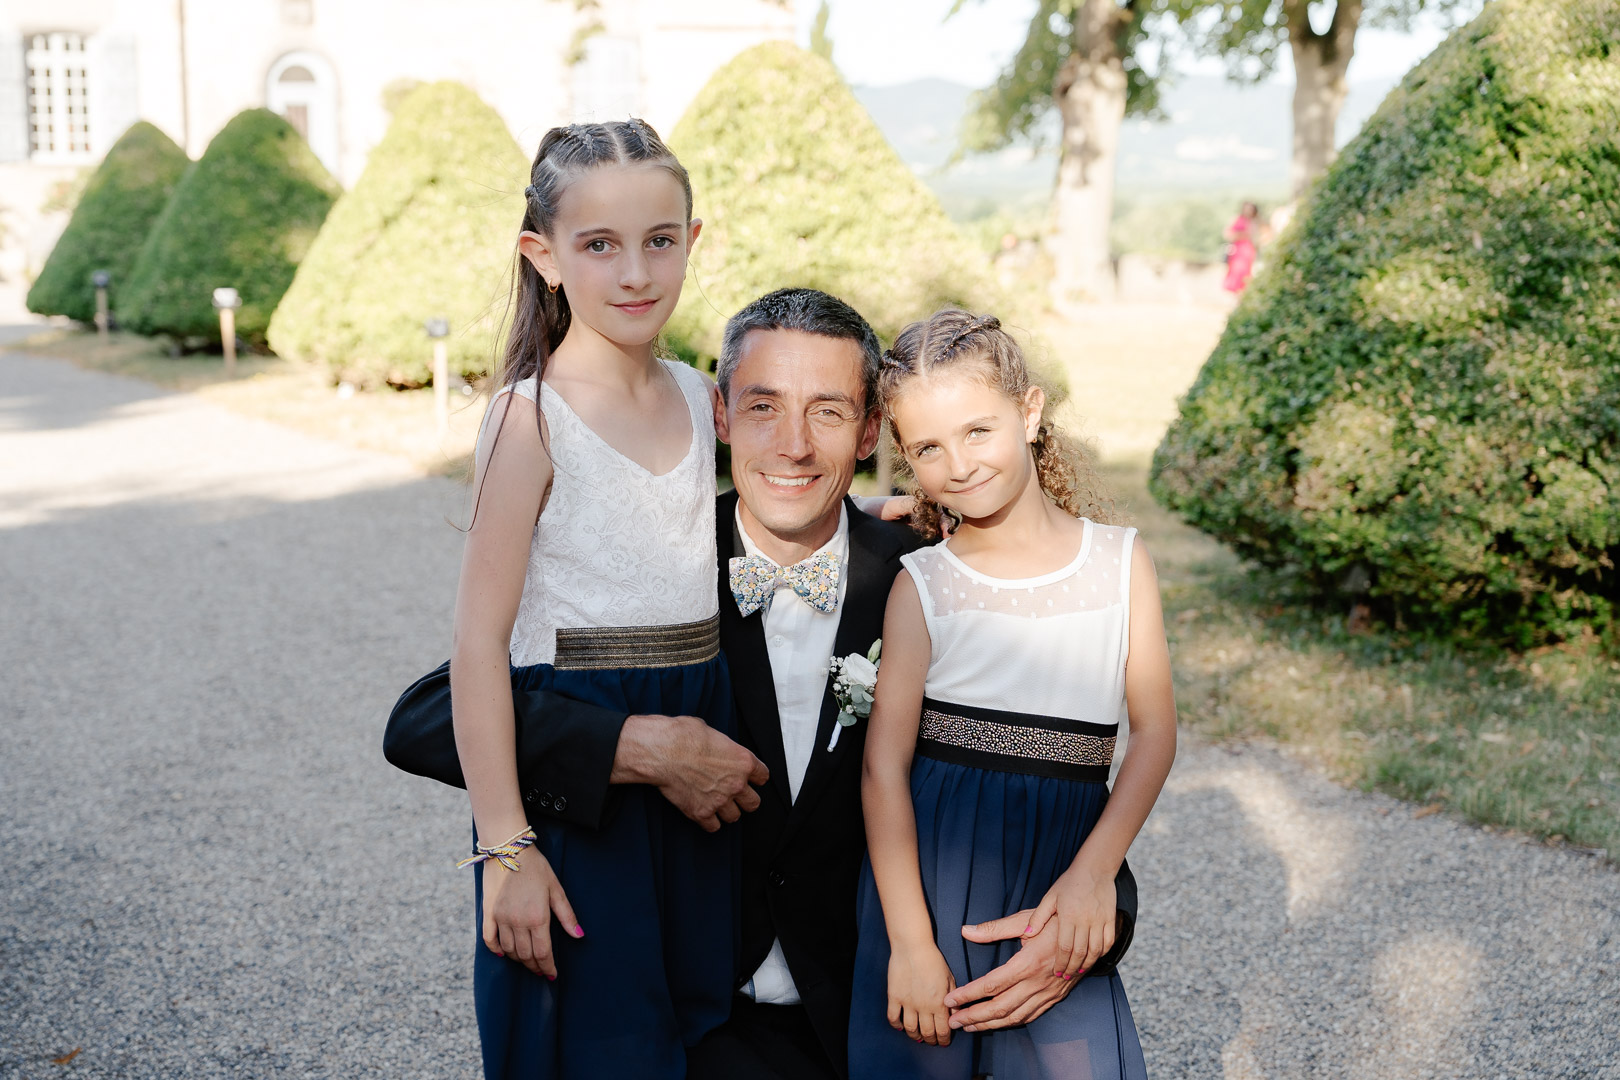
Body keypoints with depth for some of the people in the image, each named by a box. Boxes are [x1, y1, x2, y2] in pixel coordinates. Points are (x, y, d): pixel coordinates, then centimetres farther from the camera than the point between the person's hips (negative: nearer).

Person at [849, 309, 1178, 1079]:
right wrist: (910, 942, -11)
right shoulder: (922, 585, -4)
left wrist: (1094, 871, -10)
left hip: (1061, 889, 1)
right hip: (929, 880, -1)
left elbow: (1154, 732, 1)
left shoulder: (1120, 560, 2)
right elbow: (884, 767, -7)